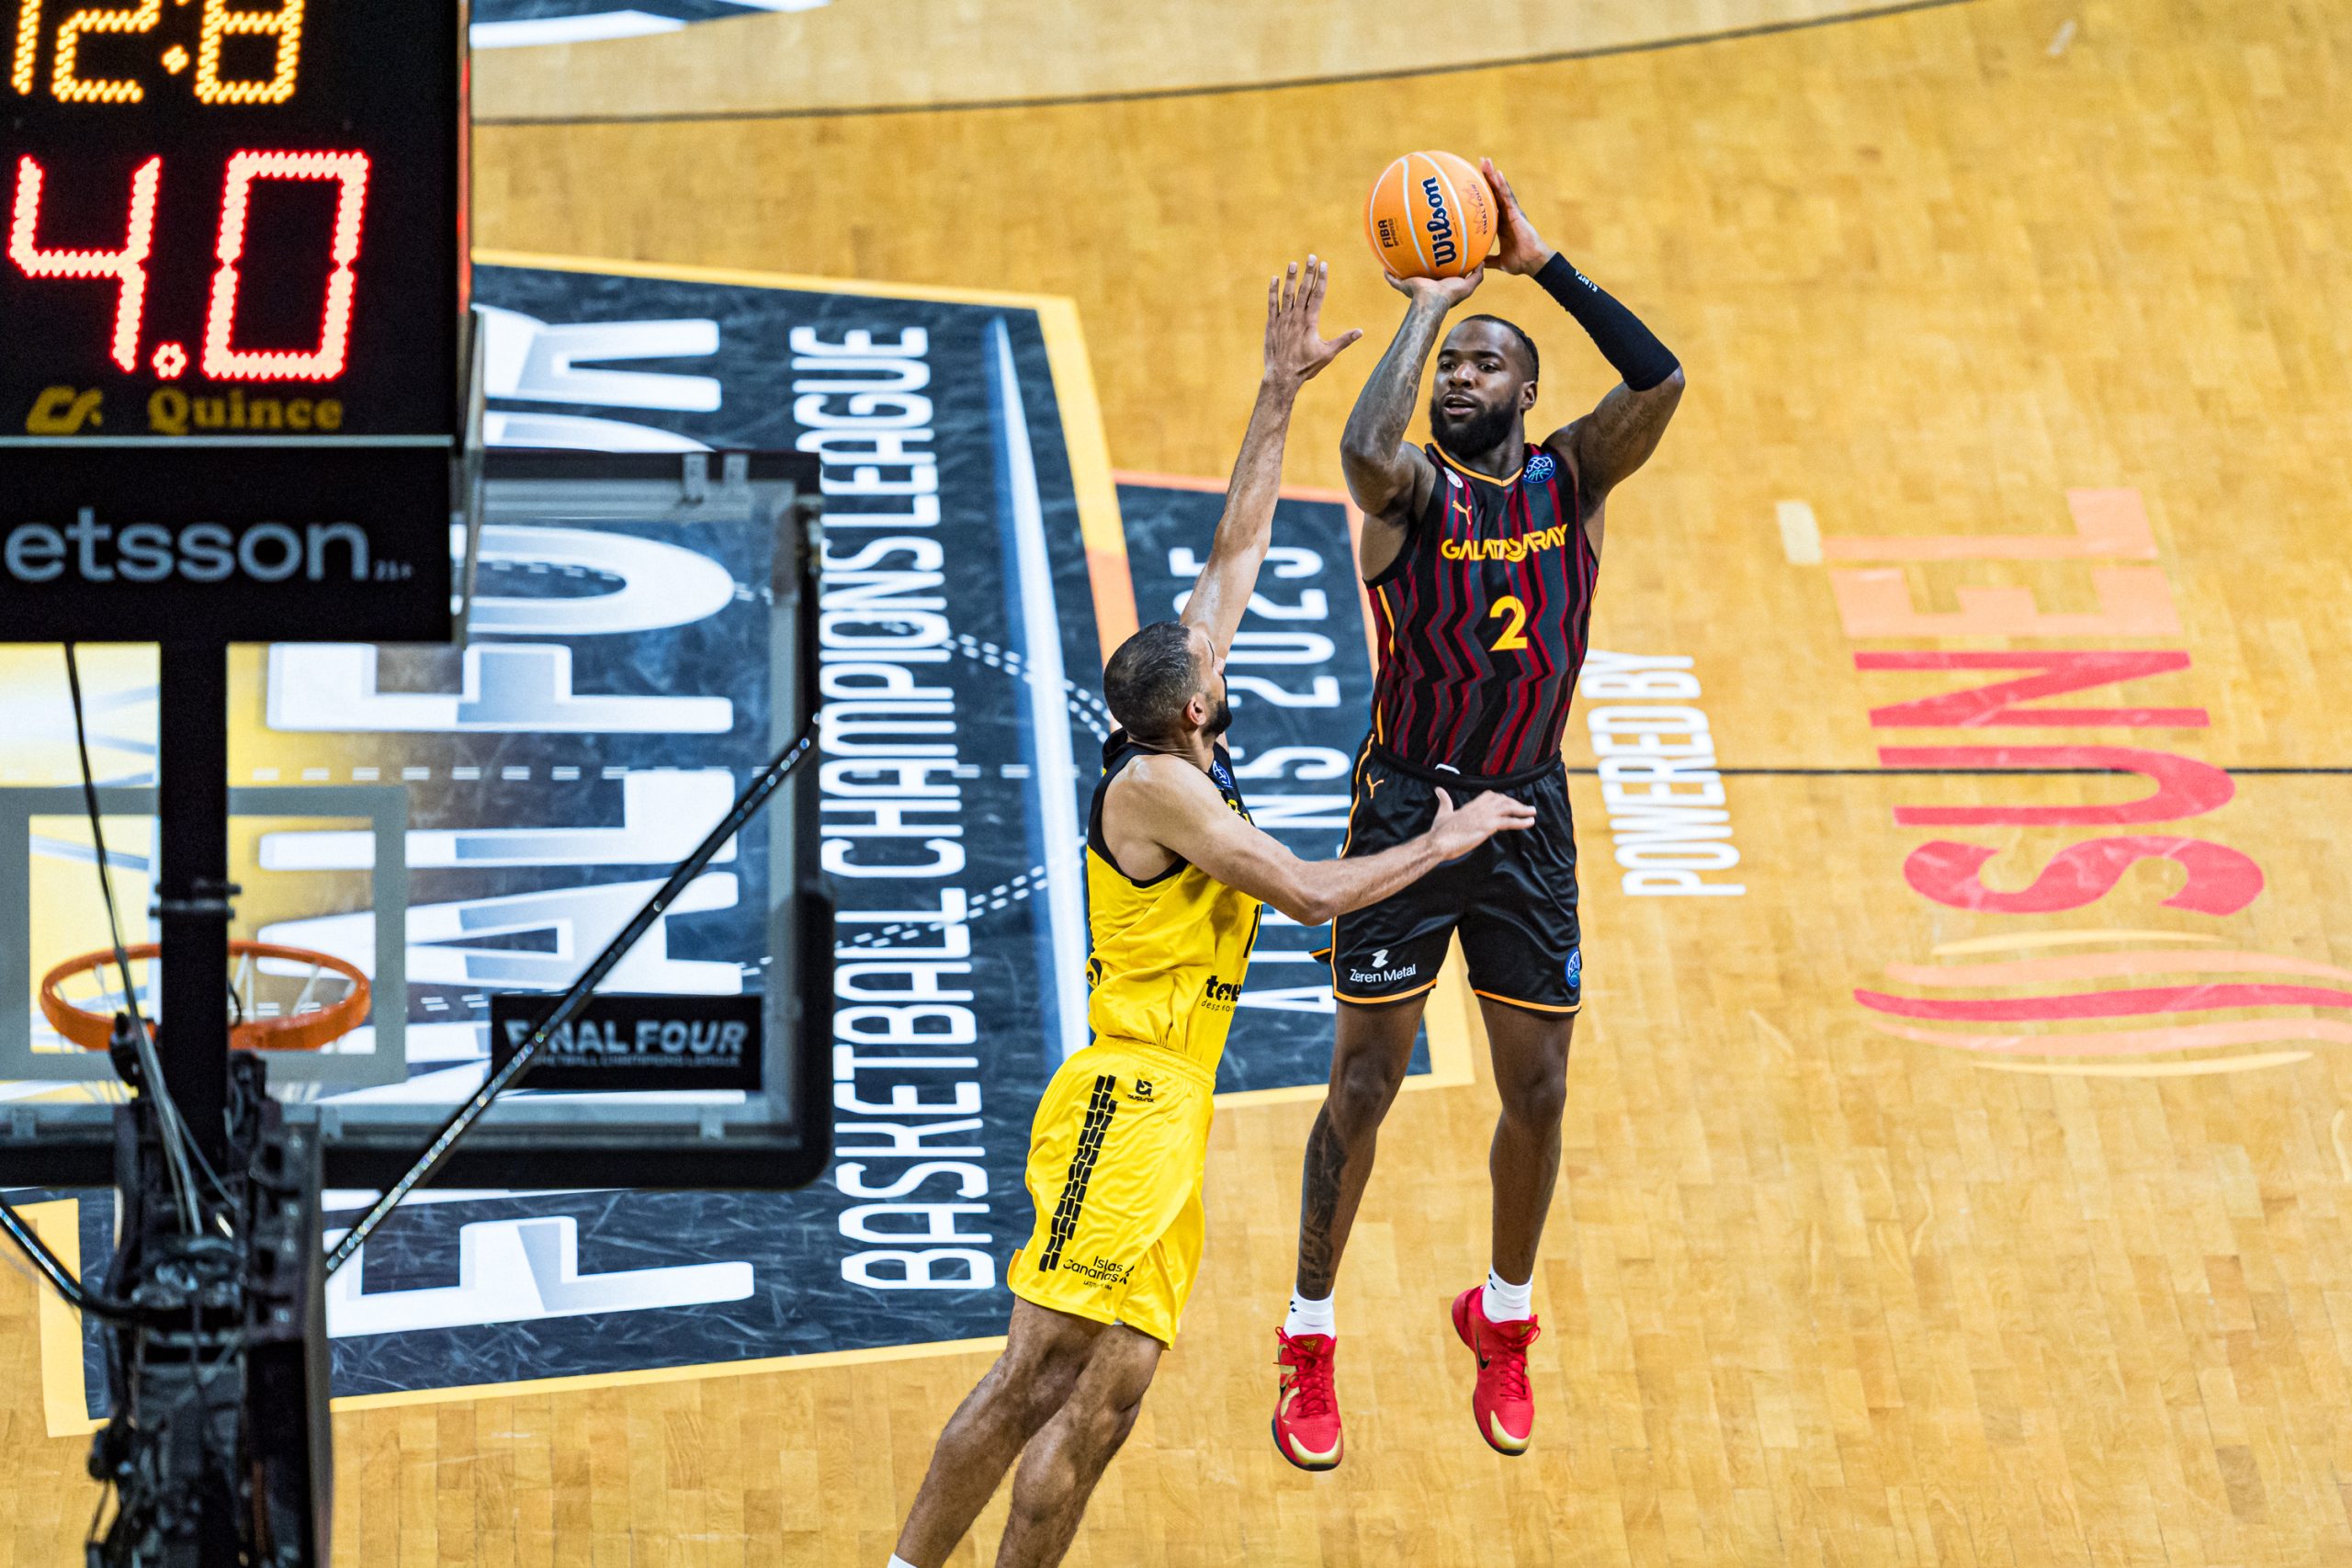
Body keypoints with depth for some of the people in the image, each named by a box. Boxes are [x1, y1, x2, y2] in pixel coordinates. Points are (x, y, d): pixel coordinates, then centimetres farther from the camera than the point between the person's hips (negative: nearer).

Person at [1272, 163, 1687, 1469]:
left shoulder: (1572, 478, 2)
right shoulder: (1412, 489, -8)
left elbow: (1660, 380, -16)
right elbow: (1363, 449, -34)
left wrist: (1539, 262, -16)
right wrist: (1424, 306, -22)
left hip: (1529, 817, 3)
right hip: (1408, 808, -3)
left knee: (1536, 1094, 9)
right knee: (1363, 1085, 2)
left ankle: (1504, 1322, 32)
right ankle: (1308, 1343, 15)